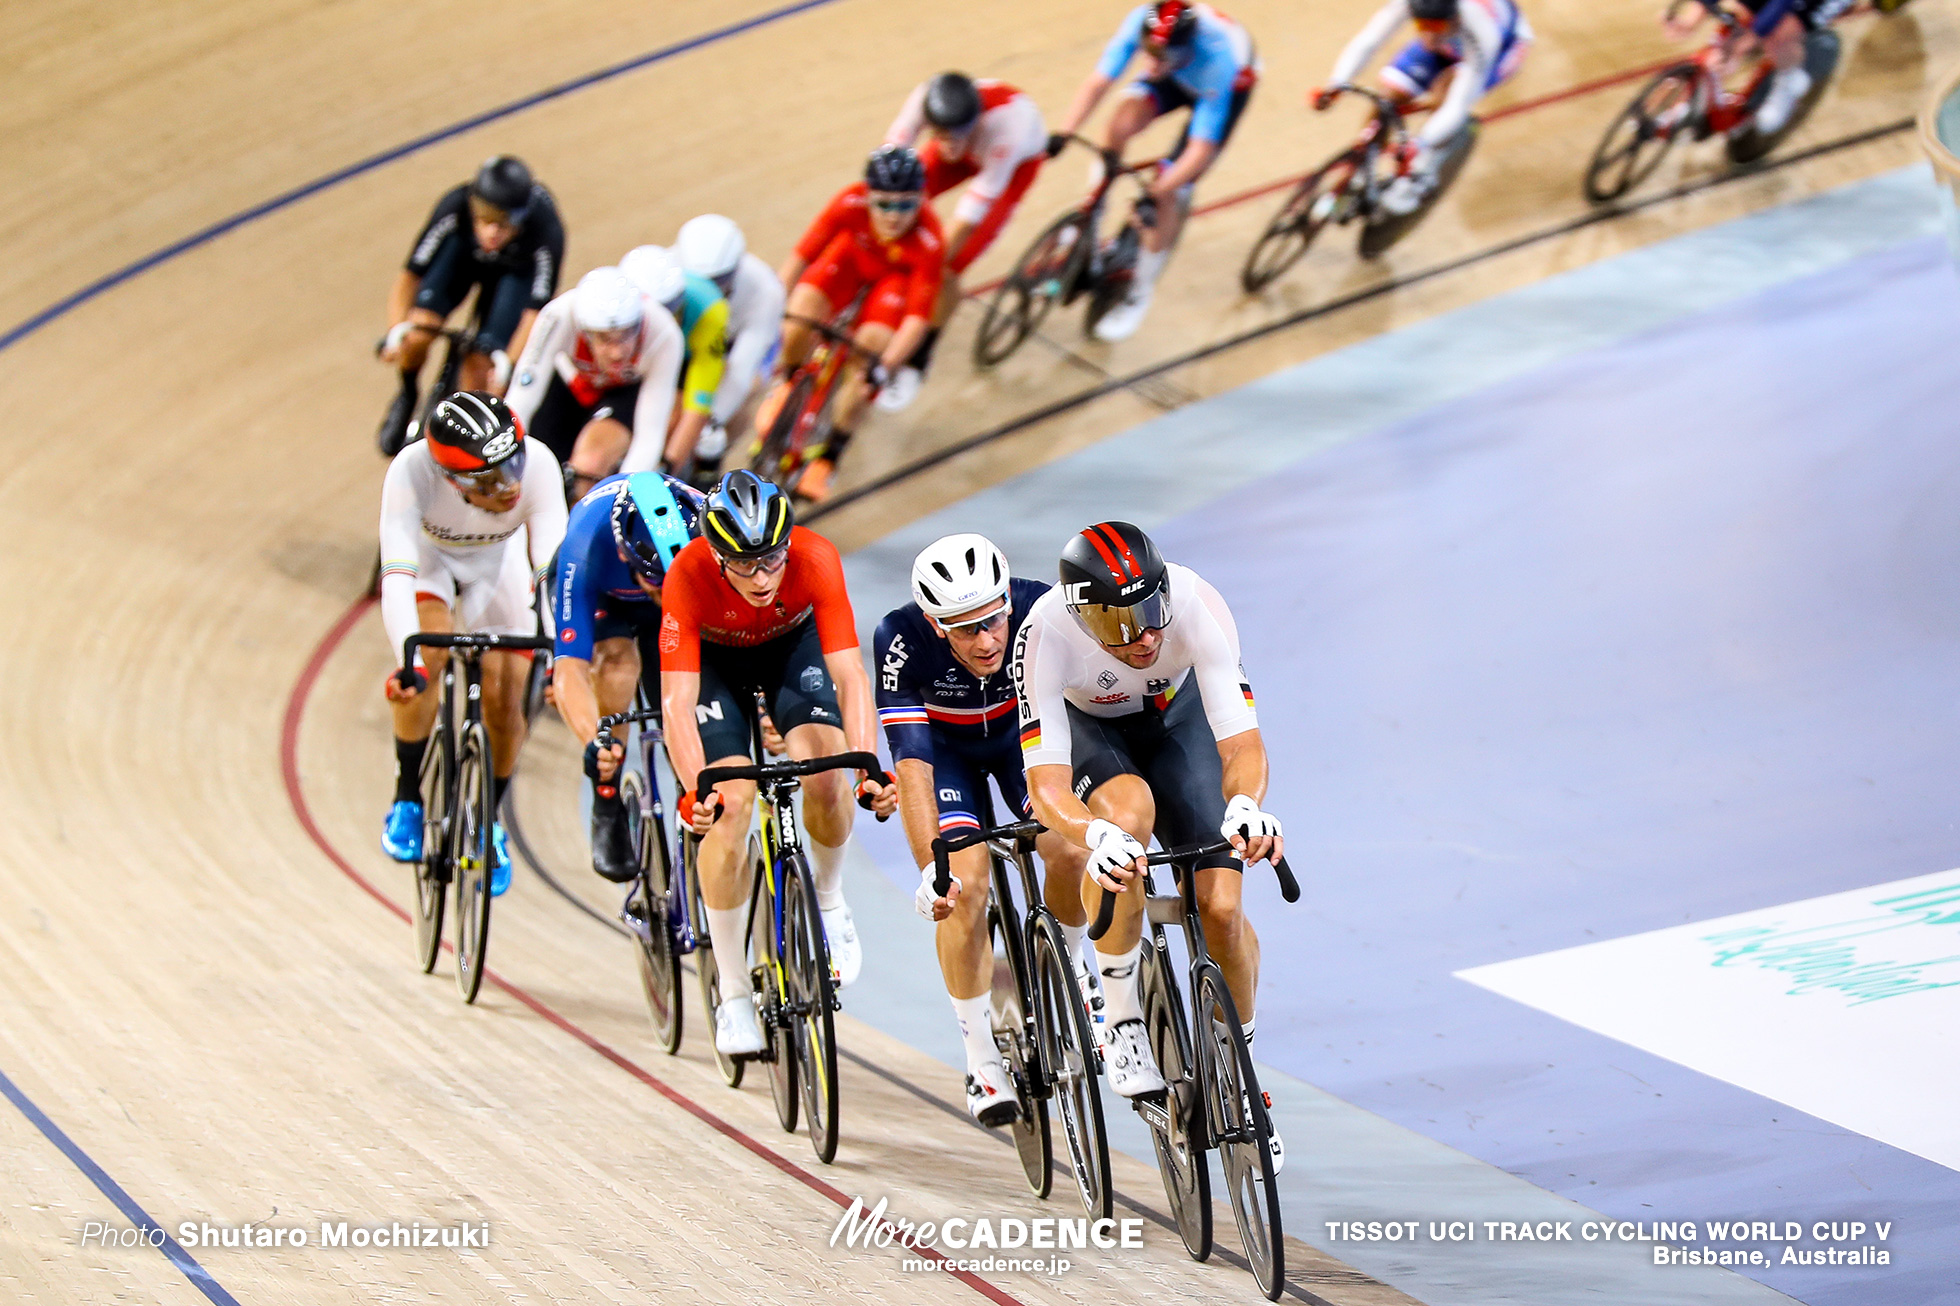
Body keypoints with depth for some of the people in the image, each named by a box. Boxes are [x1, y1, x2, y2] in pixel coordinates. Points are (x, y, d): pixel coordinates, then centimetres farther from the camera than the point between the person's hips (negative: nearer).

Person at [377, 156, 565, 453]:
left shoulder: (547, 235, -39)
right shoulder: (453, 209, -36)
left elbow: (535, 311, -34)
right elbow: (410, 275, -28)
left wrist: (508, 364, -47)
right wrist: (397, 331, -42)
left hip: (516, 269, -1)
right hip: (463, 253, 1)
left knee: (480, 364, -17)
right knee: (417, 336, -20)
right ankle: (408, 395, 13)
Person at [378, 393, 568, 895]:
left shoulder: (537, 464, -38)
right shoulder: (412, 470, -42)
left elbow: (553, 566, -39)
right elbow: (397, 575, -48)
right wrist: (408, 662, -61)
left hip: (497, 561, 2)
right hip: (428, 555, -2)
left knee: (504, 702, -6)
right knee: (428, 659, -28)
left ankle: (490, 820, 22)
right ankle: (407, 797, -6)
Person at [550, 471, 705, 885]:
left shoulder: (707, 535, -39)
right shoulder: (588, 545, -43)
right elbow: (570, 670, -46)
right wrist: (592, 744, -63)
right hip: (601, 594, -2)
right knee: (617, 658, -31)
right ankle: (607, 812, -19)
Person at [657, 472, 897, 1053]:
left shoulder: (816, 559, -35)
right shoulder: (689, 575, -37)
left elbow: (849, 675, -37)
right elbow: (677, 701, -39)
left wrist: (869, 768, -49)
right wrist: (695, 788, -54)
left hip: (794, 643, 1)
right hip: (715, 657, -1)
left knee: (827, 778, -24)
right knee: (729, 804, -17)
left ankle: (827, 898, 8)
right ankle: (733, 994, -4)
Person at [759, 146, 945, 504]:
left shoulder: (929, 243, -37)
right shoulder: (850, 204, -35)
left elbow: (918, 319, -34)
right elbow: (802, 255, -24)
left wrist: (884, 368, -45)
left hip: (897, 277, -1)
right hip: (853, 255, 1)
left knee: (868, 349, -22)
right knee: (805, 304, -26)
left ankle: (826, 461, -5)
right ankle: (787, 382, 8)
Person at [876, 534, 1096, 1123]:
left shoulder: (1039, 611, -33)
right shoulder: (903, 638, -35)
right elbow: (911, 763, -36)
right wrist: (930, 870, -45)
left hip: (1022, 729, 1)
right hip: (944, 746, -1)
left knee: (1072, 851, -22)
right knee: (965, 883, -22)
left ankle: (1065, 965, 10)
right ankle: (982, 1062, -9)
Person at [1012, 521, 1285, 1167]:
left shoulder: (1196, 605, -36)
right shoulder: (1047, 635, -39)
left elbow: (1243, 742, -38)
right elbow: (1046, 782, -42)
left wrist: (1244, 805, -60)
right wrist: (1095, 836, -63)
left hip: (1175, 714, 2)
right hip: (1085, 726, -2)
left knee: (1221, 907, -12)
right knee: (1128, 812, -37)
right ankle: (1120, 1016, -19)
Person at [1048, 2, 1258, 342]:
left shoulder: (1217, 57, -44)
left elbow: (1202, 149, -41)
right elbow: (1097, 83, -35)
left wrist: (1156, 193, -50)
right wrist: (1063, 133, -48)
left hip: (1230, 85, -4)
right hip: (1179, 81, 4)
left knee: (1170, 192, -12)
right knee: (1125, 115, -27)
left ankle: (1139, 296, 5)